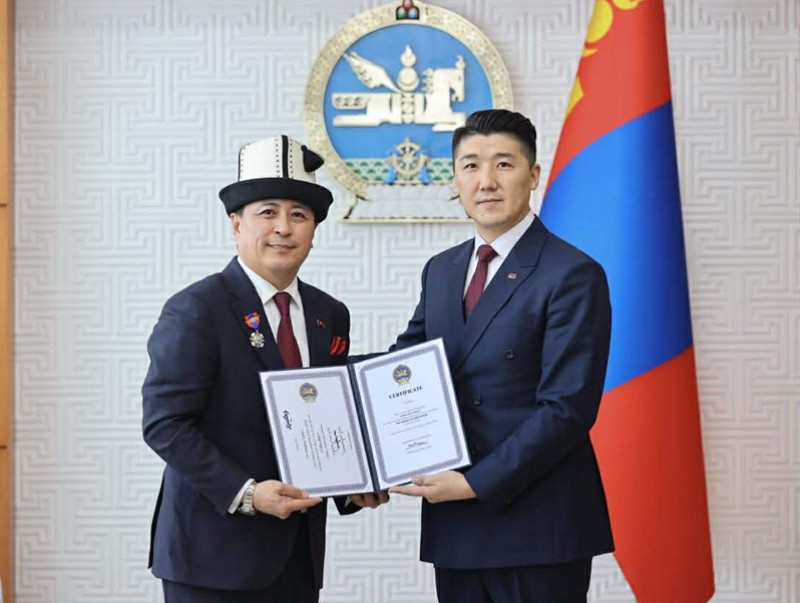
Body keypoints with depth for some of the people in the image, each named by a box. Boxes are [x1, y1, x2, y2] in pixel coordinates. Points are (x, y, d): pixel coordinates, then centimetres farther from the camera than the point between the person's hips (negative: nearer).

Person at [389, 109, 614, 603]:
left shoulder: (573, 275, -10)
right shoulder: (441, 270, 12)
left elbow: (568, 409, -16)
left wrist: (476, 483, -17)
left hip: (537, 525, -6)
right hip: (453, 525, 6)